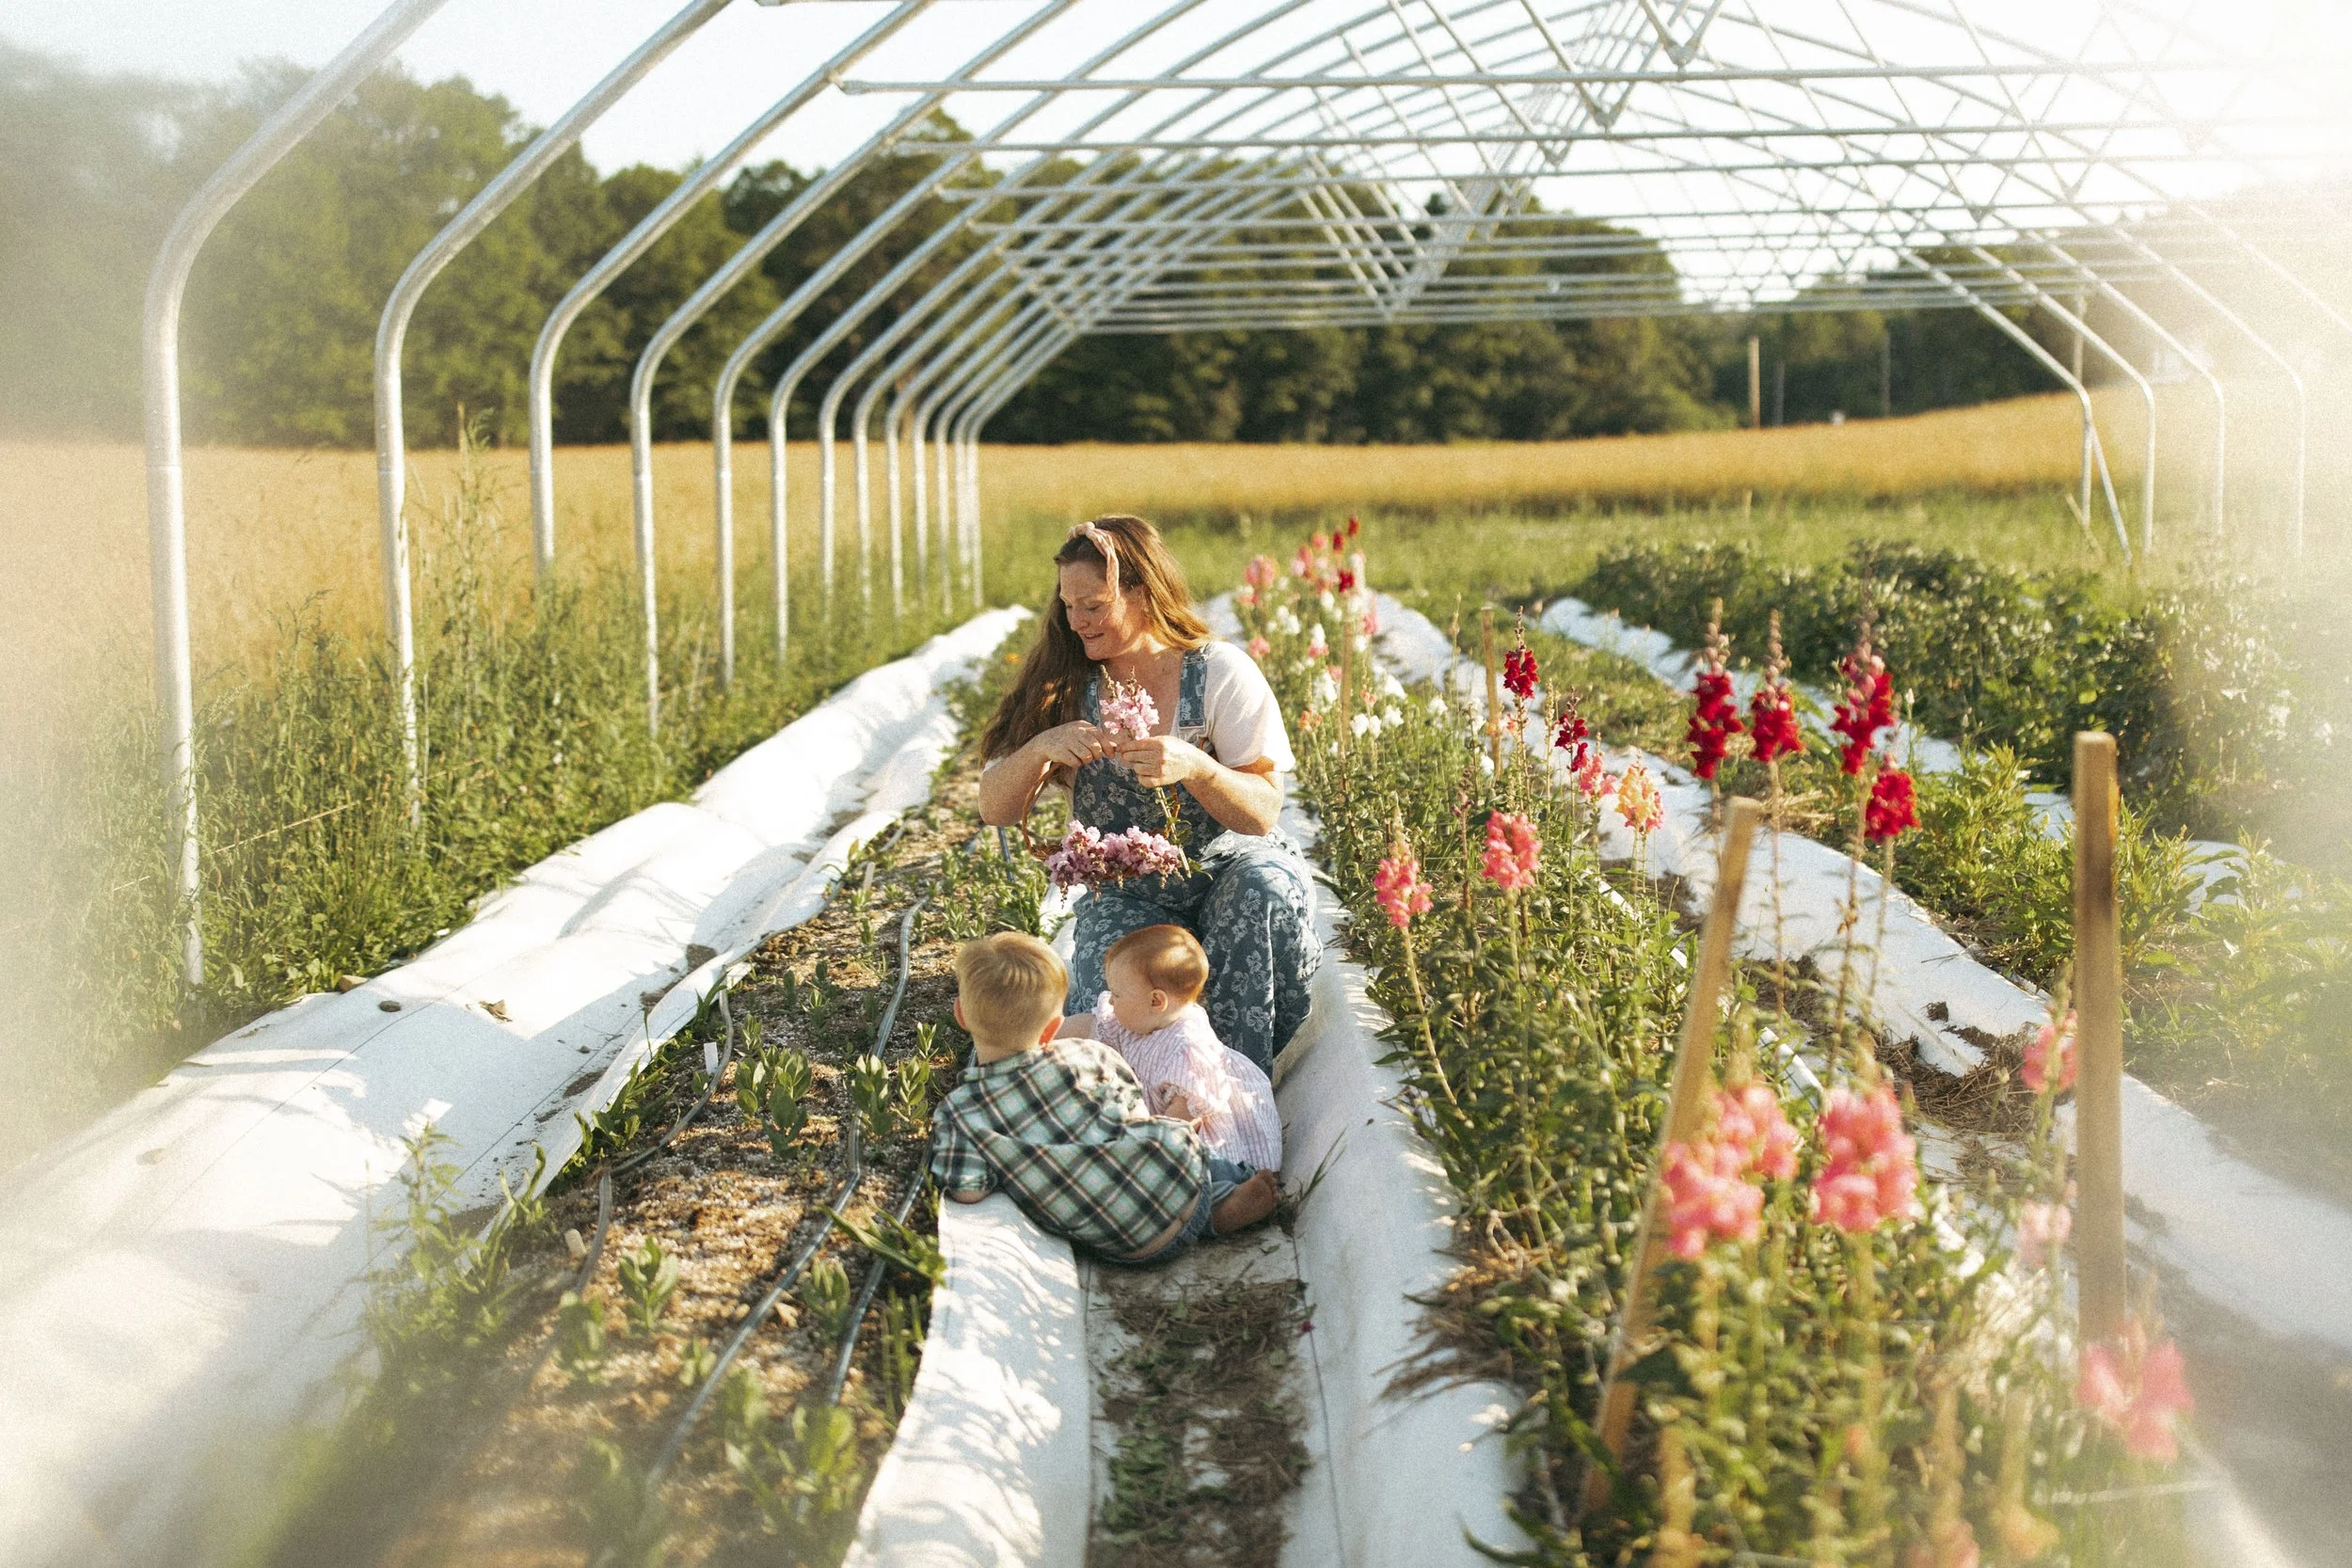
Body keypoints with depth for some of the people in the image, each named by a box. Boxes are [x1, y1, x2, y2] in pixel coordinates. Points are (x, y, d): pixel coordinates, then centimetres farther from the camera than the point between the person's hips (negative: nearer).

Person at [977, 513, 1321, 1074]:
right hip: (1128, 896, 1)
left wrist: (1193, 766, -36)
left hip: (1234, 866, -1)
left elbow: (1262, 814, -16)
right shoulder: (1067, 687, -2)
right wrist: (1041, 748, -27)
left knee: (1265, 887, -36)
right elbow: (995, 810, -6)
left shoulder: (1221, 672, -11)